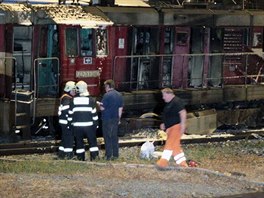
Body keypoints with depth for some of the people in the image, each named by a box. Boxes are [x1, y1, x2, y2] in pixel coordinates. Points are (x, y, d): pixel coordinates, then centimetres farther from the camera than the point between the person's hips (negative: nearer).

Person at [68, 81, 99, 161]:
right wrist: (96, 124, 6)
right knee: (92, 141, 7)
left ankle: (80, 158, 9)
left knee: (79, 142, 9)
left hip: (77, 125, 1)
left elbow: (70, 114, 3)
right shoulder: (91, 100, -4)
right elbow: (94, 114, -3)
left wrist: (71, 123, 13)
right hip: (89, 125, -1)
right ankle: (94, 157, 2)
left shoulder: (73, 100, -1)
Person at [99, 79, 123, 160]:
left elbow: (102, 108, -15)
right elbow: (120, 108, 11)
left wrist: (100, 104, 7)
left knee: (107, 137, -1)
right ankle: (115, 154, 14)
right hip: (116, 119, 7)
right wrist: (119, 118, 18)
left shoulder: (107, 95, -15)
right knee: (115, 136, 12)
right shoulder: (119, 95, 8)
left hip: (107, 119, -7)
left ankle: (108, 155, -1)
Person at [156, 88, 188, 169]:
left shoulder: (177, 102, -12)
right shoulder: (169, 103, 19)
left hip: (176, 126, -11)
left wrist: (183, 124, -26)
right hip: (170, 127, 11)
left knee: (170, 144, -16)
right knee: (175, 146, 11)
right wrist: (164, 124, 22)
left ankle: (164, 162, -23)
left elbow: (183, 113, -20)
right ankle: (183, 163, 14)